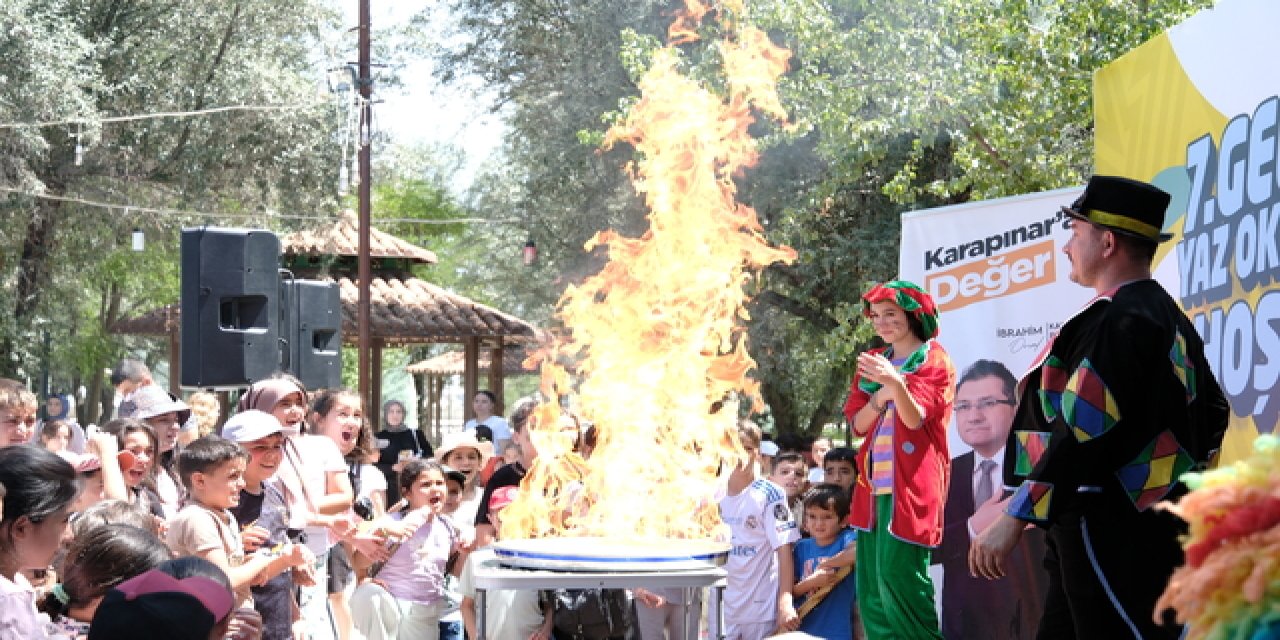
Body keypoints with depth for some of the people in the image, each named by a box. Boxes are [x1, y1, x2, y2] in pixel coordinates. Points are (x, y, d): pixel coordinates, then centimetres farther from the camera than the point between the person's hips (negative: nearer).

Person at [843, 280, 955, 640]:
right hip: (875, 481, 6)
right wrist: (880, 397, -9)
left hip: (910, 481, -6)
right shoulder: (873, 362, 16)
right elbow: (857, 423, 11)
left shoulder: (934, 361, 0)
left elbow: (916, 418, -13)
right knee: (872, 583, 2)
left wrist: (897, 384, -32)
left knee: (898, 574, -16)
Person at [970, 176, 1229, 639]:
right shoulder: (1167, 316, 15)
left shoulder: (1117, 322, -17)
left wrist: (1015, 518, -22)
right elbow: (1211, 415, 21)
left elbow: (1083, 430, -24)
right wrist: (1177, 488, 29)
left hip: (1112, 537, -11)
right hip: (1148, 527, 11)